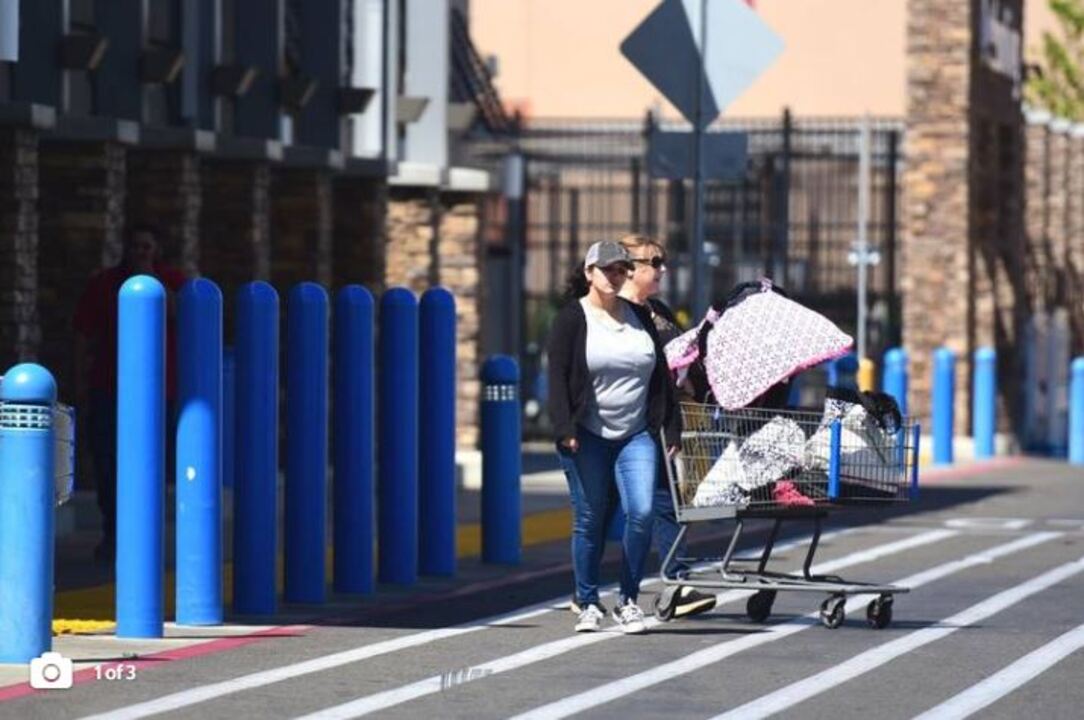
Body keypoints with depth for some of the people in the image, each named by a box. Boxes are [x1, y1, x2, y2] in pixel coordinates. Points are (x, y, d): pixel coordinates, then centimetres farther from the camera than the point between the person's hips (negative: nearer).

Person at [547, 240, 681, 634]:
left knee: (642, 513, -12)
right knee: (589, 520, 0)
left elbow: (661, 376, 17)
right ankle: (588, 604, 13)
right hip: (588, 438, -3)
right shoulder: (571, 319, 0)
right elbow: (558, 376, -6)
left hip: (637, 435, 3)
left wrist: (672, 428, 11)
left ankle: (628, 600, 1)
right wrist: (565, 431, -17)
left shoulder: (639, 317, 13)